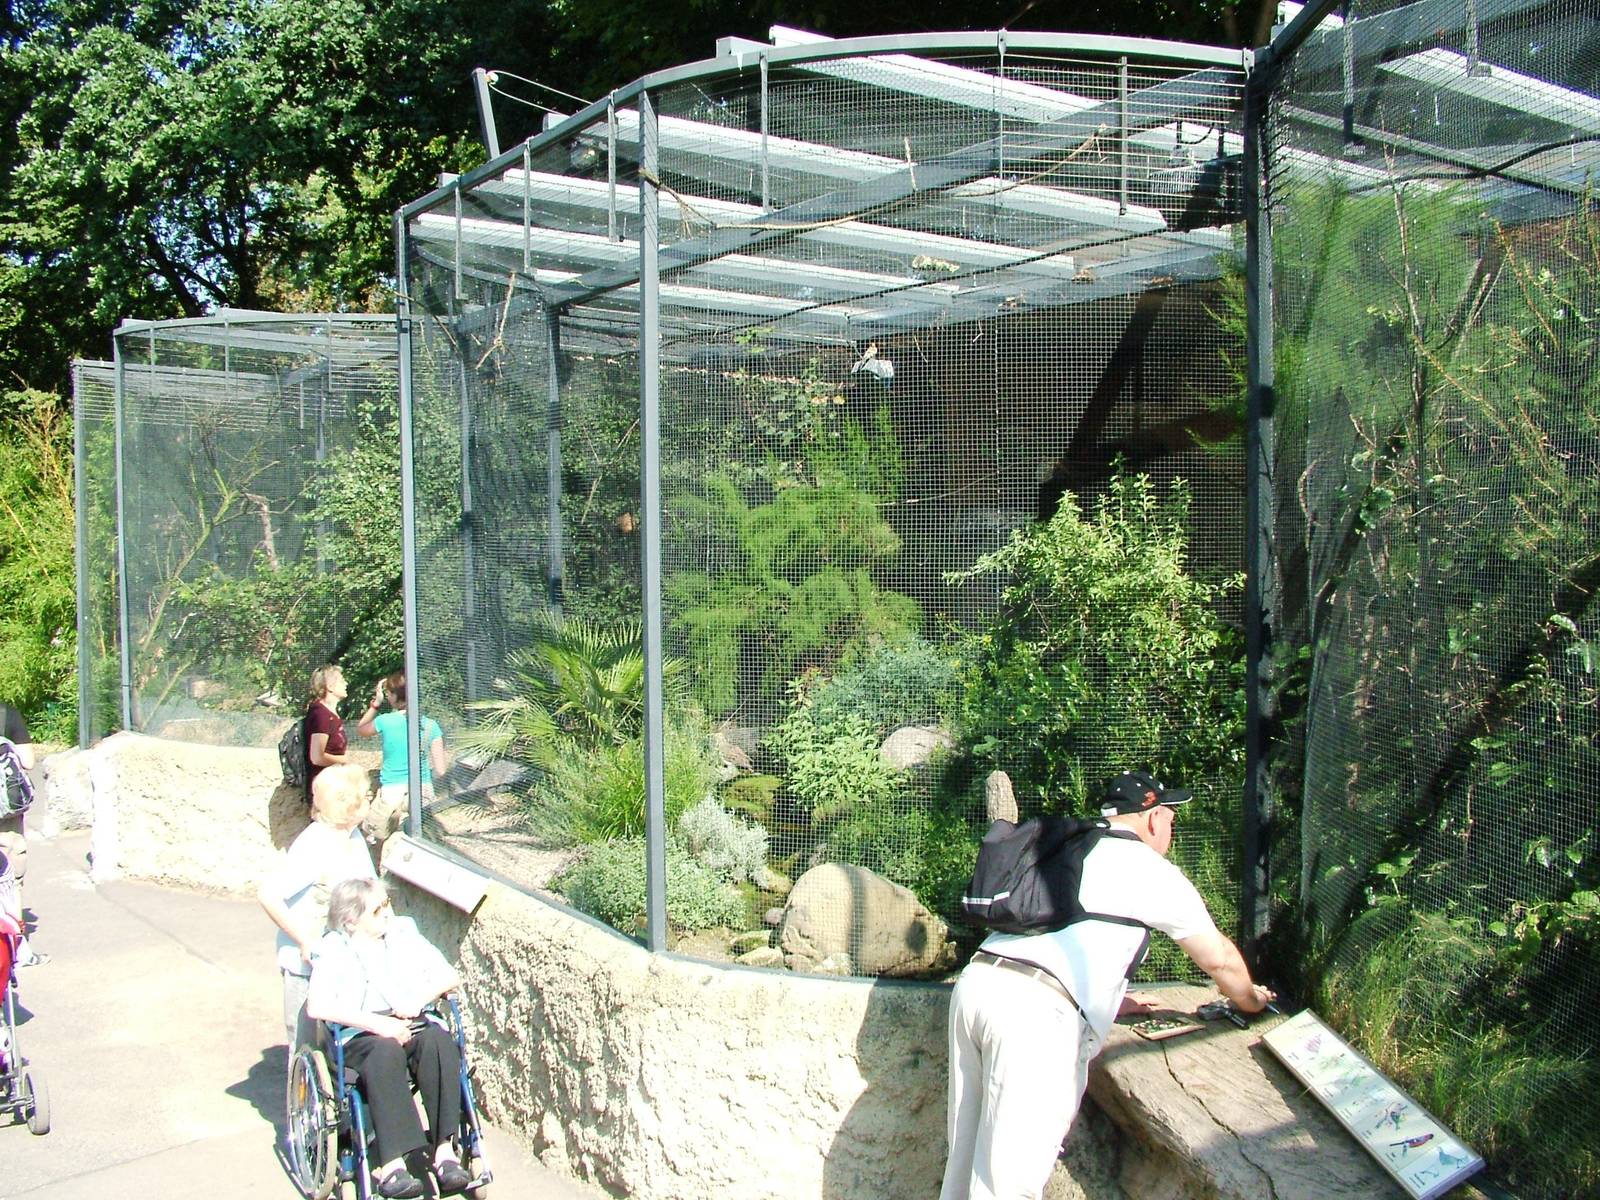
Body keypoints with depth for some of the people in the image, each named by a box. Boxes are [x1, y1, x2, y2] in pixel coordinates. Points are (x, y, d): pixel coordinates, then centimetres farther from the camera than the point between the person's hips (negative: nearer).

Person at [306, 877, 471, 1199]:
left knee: (438, 1040, -32)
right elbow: (317, 1006, -11)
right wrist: (378, 1023, -21)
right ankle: (392, 1165, -42)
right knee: (386, 1050, -37)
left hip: (416, 1025, 3)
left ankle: (444, 1149, -35)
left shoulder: (404, 932, 18)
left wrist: (419, 999, -8)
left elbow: (449, 977, 14)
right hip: (362, 1036, -3)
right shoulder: (334, 949, 6)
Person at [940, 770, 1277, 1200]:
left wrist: (1106, 999, 53)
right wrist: (1250, 999, 42)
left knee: (966, 1157, 15)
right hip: (1035, 1011, -7)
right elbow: (1218, 959, 22)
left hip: (975, 982, 7)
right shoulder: (1154, 873, 10)